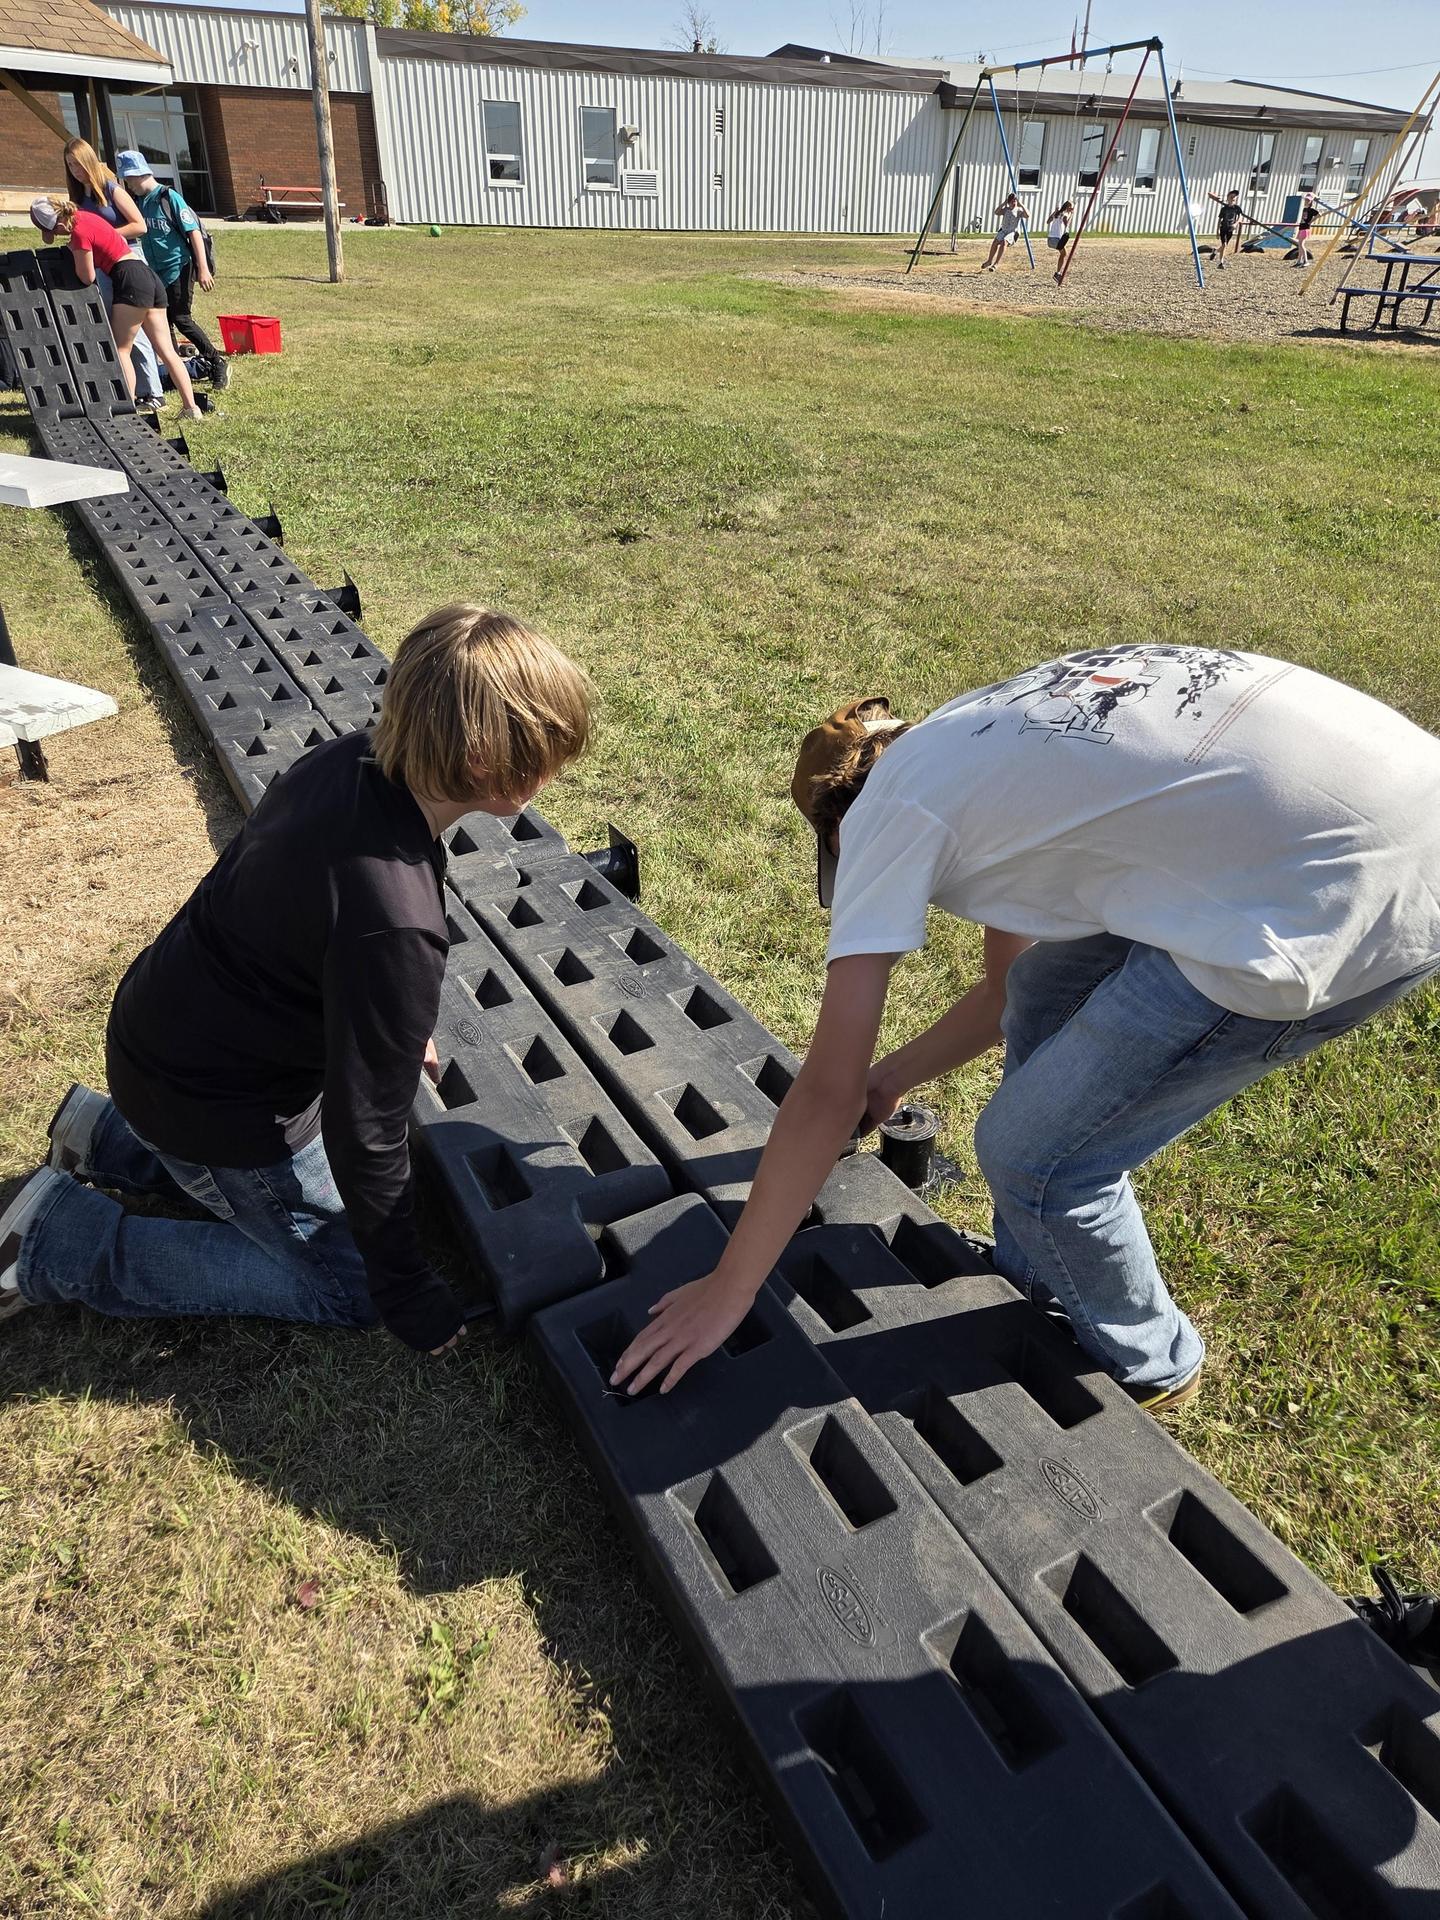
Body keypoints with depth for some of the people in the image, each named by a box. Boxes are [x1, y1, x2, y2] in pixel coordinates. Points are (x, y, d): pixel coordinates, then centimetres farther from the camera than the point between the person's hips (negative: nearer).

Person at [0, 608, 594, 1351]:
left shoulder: (352, 758, -12)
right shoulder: (397, 924, -38)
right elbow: (366, 1133, -28)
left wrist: (398, 1029, 21)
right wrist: (411, 1298, -12)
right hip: (209, 1096, -8)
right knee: (348, 1286, 7)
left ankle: (112, 1137, 27)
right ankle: (61, 1239, 6)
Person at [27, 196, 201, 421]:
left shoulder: (79, 232, -10)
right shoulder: (83, 216, 15)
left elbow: (88, 277, -4)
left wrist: (73, 251, 10)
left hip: (130, 280, -9)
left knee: (121, 349, -3)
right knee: (166, 350, 2)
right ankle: (191, 407, -3)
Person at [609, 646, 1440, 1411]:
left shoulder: (885, 809, 0)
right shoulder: (981, 751, 23)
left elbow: (828, 1092, -1)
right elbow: (1006, 988, 33)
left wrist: (724, 1294, 8)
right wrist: (893, 1078, 45)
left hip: (1351, 904, -10)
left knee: (1032, 1155, 3)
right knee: (1046, 987, 22)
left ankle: (1148, 1368, 34)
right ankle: (1033, 1279, 40)